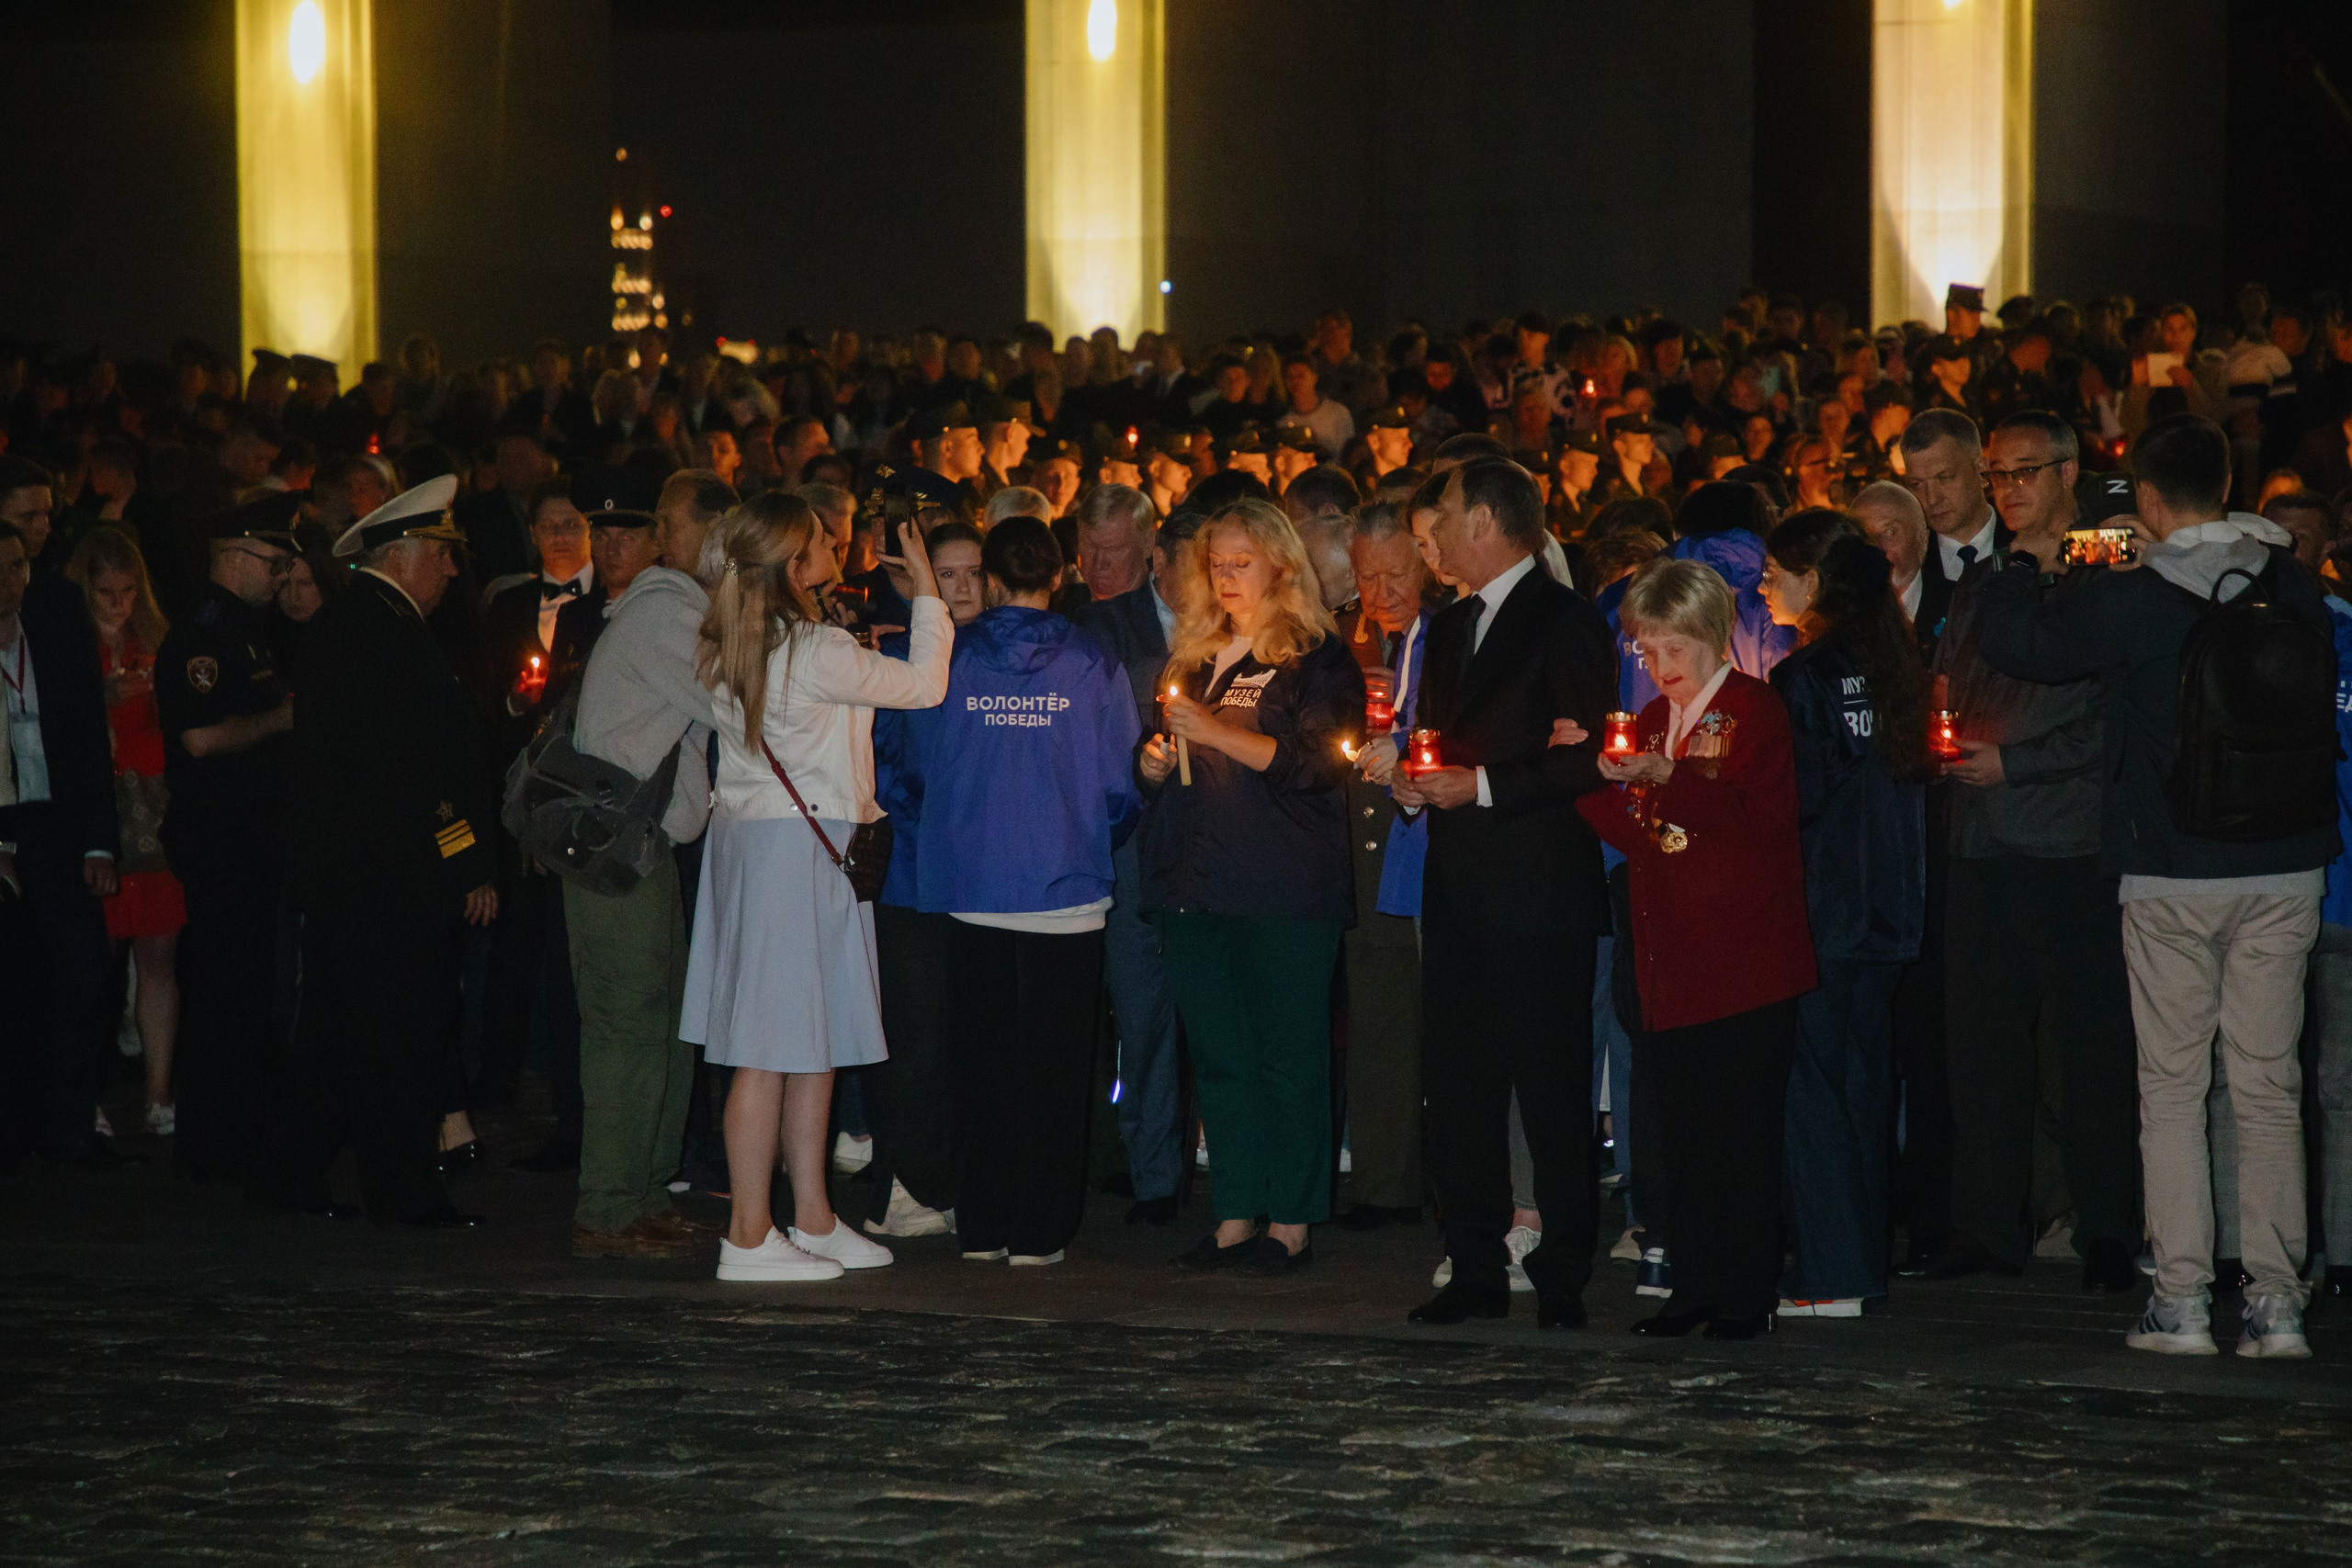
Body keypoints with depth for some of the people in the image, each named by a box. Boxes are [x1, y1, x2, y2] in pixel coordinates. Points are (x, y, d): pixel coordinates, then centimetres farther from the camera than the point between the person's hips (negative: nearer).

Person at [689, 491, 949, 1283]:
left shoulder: (726, 647, 7)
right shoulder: (819, 653, -17)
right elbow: (924, 684, -5)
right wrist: (926, 593, 5)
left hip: (745, 833, 9)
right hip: (800, 850, -9)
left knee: (813, 1042, 14)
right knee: (773, 1047, -5)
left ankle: (812, 1217, 20)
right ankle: (750, 1237, -2)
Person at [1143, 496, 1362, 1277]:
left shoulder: (1316, 659, -1)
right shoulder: (1196, 658, 18)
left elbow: (1315, 763, -12)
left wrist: (1219, 734, -16)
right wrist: (1155, 763, 4)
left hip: (1285, 888, -6)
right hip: (1197, 882, 6)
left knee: (1287, 1053, -3)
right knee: (1218, 1055, 7)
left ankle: (1290, 1222, 1)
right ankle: (1235, 1217, 12)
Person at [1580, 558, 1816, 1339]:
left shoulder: (1754, 709, -3)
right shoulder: (1653, 721, 17)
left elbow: (1761, 817, -17)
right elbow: (1638, 835, 10)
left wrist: (1670, 778, -25)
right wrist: (1592, 775, -4)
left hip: (1745, 958, -7)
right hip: (1674, 962, 7)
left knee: (1740, 1127, -4)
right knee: (1680, 1130, 7)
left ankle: (1748, 1293, 1)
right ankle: (1696, 1284, 13)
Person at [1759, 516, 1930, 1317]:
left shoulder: (1804, 676, -14)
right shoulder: (1887, 664, 8)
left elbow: (1794, 797, -17)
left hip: (1820, 912, -8)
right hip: (1884, 910, 8)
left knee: (1812, 1080, -2)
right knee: (1864, 1079, 12)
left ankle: (1829, 1273, -3)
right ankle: (1864, 1263, 17)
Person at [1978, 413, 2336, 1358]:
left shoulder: (2132, 601, -11)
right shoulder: (2292, 587, 1)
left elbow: (2014, 644, -5)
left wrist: (2026, 564, 12)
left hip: (2173, 872, -3)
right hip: (2285, 865, 3)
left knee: (2172, 1086, 4)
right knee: (2269, 1087, 7)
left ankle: (2181, 1303, 2)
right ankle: (2277, 1303, 5)